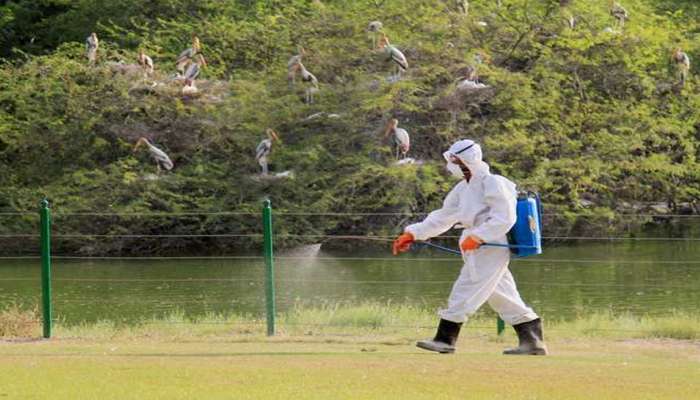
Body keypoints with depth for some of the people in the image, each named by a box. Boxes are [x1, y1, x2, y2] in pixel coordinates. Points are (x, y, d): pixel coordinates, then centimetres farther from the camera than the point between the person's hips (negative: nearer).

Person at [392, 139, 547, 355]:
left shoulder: (492, 183, -11)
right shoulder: (463, 188, 16)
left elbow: (504, 218, -18)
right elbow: (443, 217, 19)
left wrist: (477, 236, -25)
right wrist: (412, 233, 13)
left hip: (491, 247, -9)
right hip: (478, 248, 9)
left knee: (465, 291, -11)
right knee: (503, 296, 7)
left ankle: (445, 339, -11)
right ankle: (532, 340, 8)